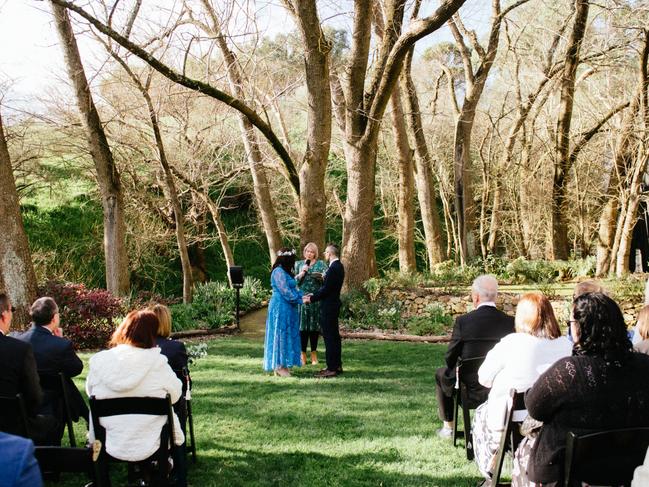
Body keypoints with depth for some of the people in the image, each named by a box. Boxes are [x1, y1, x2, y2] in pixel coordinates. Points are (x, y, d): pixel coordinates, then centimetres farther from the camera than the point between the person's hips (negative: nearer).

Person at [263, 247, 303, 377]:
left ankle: (282, 365, 15)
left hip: (287, 309, 10)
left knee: (288, 336, 11)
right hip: (281, 308, -10)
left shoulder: (285, 272, 16)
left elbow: (292, 288, 17)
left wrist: (302, 295, 3)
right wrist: (301, 298, -11)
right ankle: (279, 366, -1)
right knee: (281, 335, -6)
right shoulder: (279, 272, -15)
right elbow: (285, 292, -18)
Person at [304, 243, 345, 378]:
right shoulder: (338, 266, 11)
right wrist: (314, 295, 11)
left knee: (330, 337, -6)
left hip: (328, 306, -10)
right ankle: (337, 365, 23)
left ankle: (332, 368, -3)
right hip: (333, 305, 10)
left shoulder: (334, 268, -20)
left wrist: (312, 299, -11)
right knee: (334, 335, 15)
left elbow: (326, 290, -21)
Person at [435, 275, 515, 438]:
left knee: (441, 374, 27)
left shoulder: (463, 321, -17)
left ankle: (448, 427, 33)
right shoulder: (510, 322, -10)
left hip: (471, 389, -3)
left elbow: (450, 359, -8)